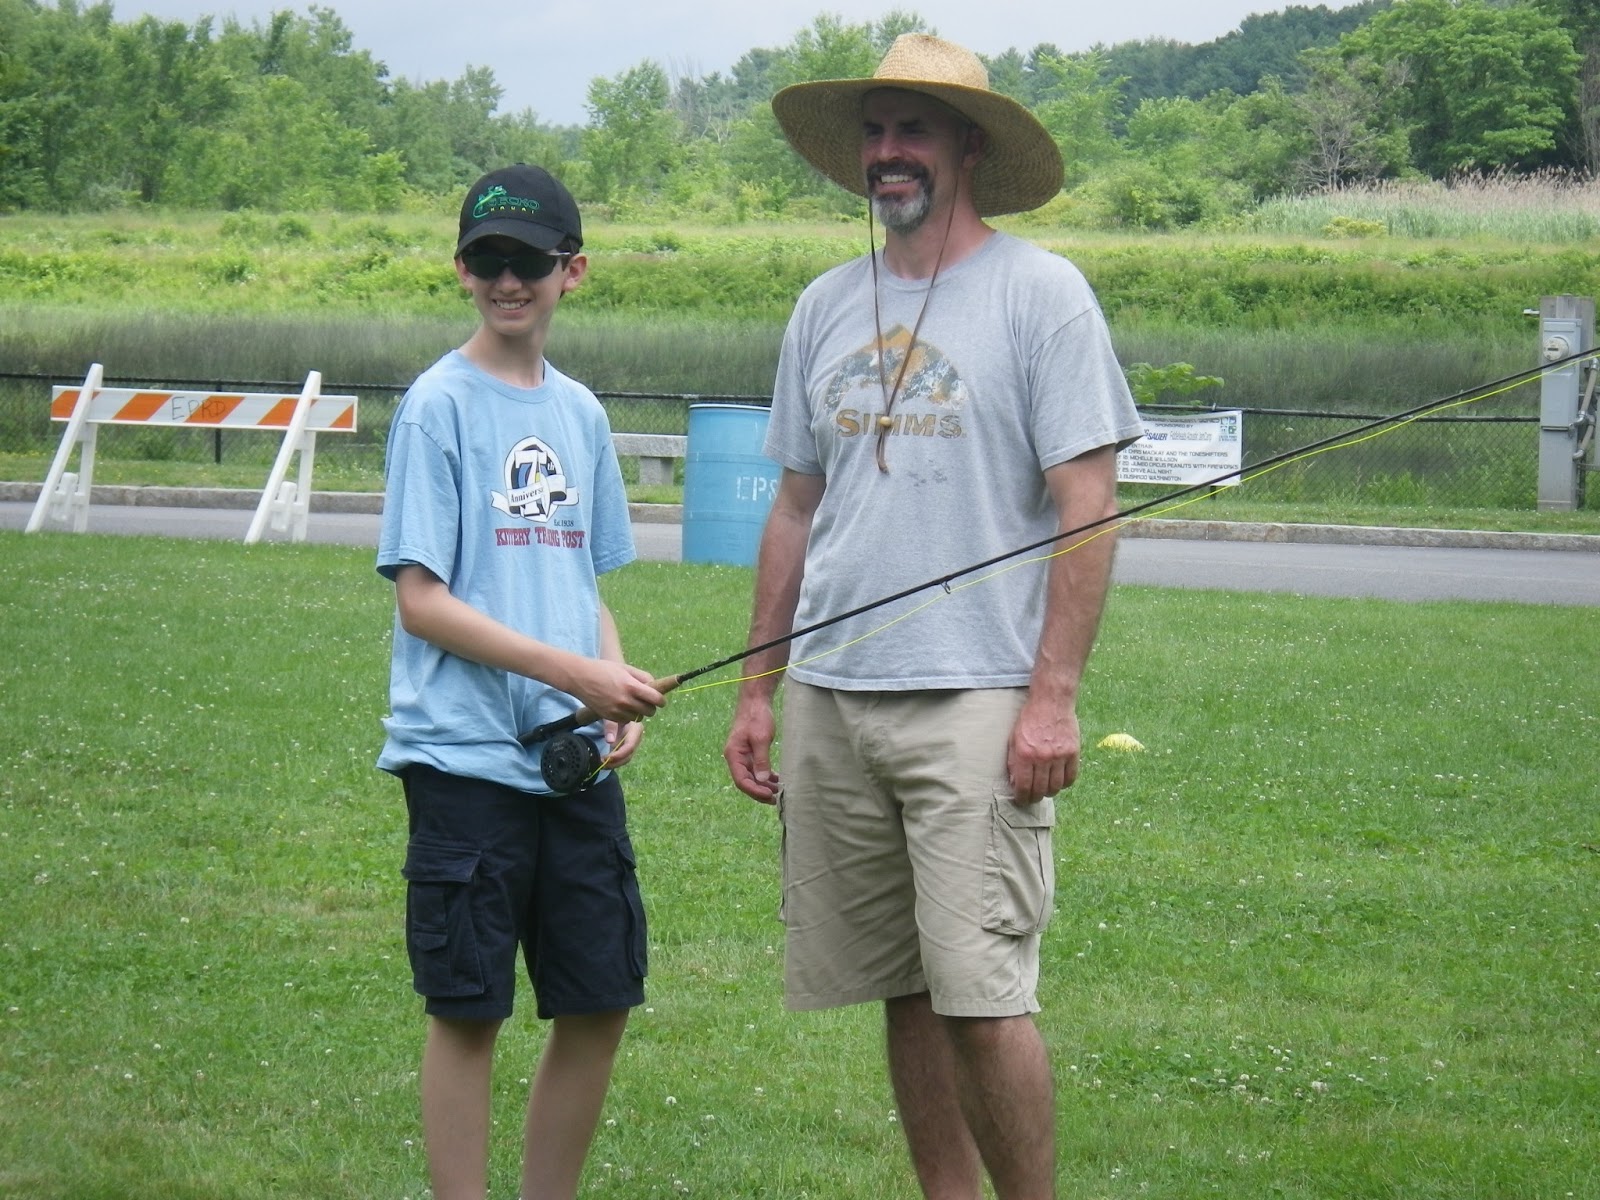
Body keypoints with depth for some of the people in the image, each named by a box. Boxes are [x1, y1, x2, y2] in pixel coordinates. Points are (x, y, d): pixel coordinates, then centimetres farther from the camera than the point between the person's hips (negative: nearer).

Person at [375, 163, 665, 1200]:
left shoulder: (579, 412, 12)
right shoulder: (440, 405, -7)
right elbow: (420, 601, -11)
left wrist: (620, 692, 0)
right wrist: (575, 673, -18)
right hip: (468, 755, -6)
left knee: (601, 1001, 8)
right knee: (468, 1010, -1)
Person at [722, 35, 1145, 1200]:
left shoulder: (1039, 292, -3)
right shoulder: (827, 307, 14)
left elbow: (1088, 504, -7)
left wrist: (1053, 697, -14)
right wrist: (758, 689, 14)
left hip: (977, 703, -5)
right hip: (833, 704, 6)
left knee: (983, 996, -10)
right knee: (904, 990, 9)